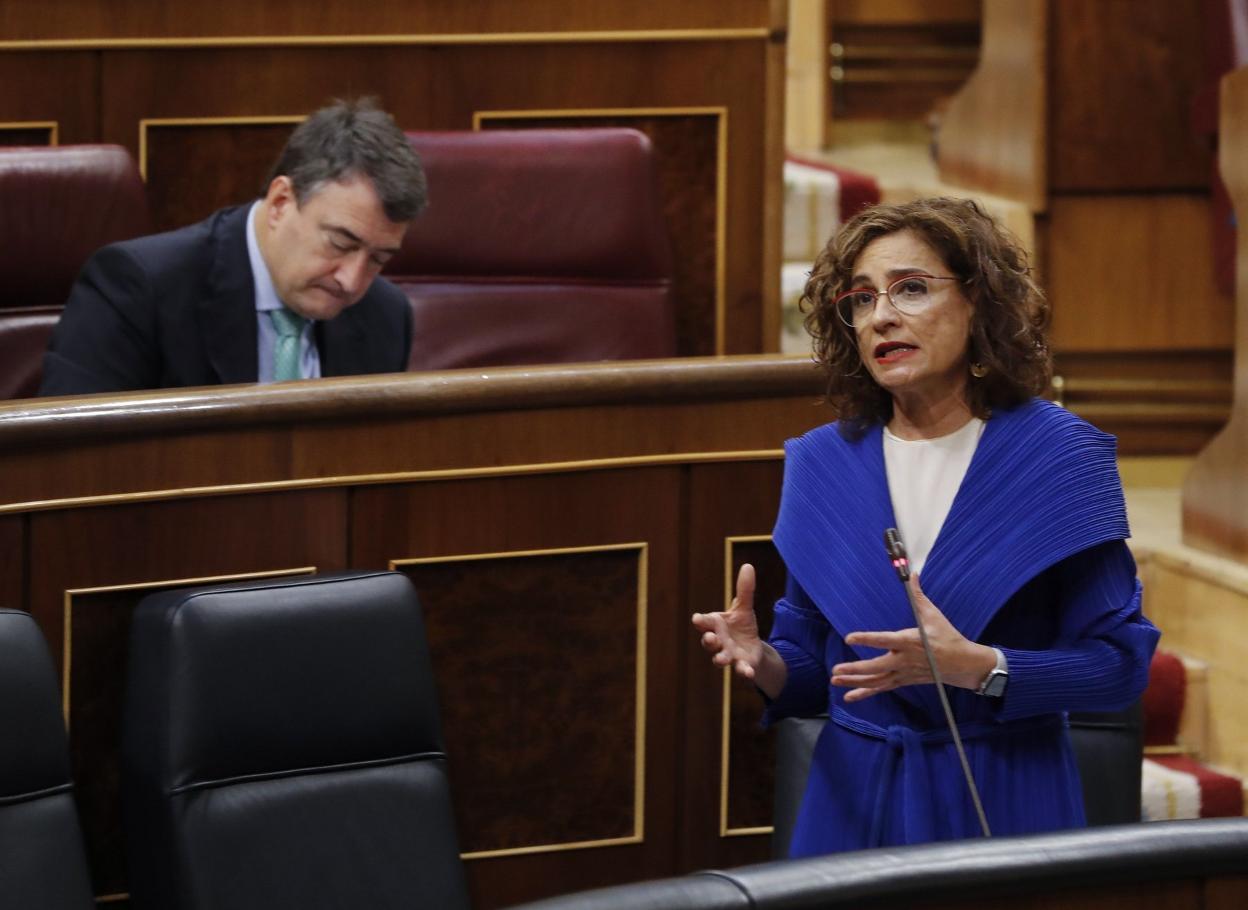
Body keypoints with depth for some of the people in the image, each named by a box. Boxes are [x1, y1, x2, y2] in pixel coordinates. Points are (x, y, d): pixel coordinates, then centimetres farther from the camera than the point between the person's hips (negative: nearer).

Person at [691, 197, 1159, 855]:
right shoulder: (821, 463, 5)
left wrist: (976, 667, -23)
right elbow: (814, 673, 9)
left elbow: (1120, 663, -9)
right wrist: (763, 661, -13)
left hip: (1007, 803, -3)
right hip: (854, 803, 3)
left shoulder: (1057, 455, -6)